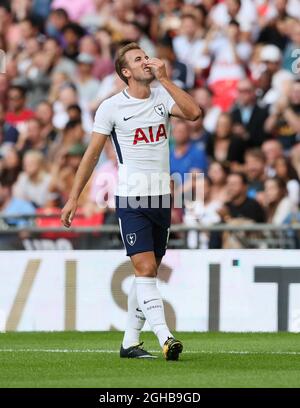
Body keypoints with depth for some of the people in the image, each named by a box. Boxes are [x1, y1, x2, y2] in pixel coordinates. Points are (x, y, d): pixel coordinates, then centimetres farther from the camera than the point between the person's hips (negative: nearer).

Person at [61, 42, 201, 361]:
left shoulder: (162, 96, 6)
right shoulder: (111, 107, -3)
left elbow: (193, 113, -13)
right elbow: (92, 154, 2)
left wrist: (164, 79, -14)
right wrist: (73, 198, 0)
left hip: (161, 198, 4)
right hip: (131, 199, -4)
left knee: (147, 273, 8)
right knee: (145, 269, -15)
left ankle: (130, 343, 16)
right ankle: (165, 339, -24)